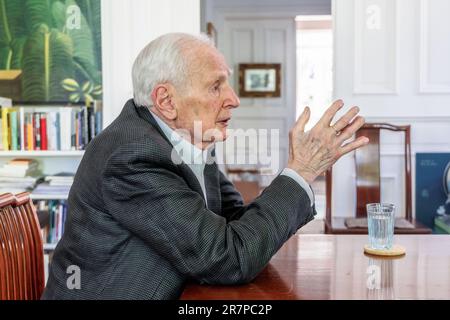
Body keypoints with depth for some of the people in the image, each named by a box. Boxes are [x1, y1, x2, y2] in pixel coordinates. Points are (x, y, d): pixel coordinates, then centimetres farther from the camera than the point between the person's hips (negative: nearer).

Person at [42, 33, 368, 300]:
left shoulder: (190, 138, -1)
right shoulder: (134, 156, -23)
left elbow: (236, 221, 2)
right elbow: (231, 259, -22)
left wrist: (301, 172, -12)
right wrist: (301, 171, -17)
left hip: (176, 292, 6)